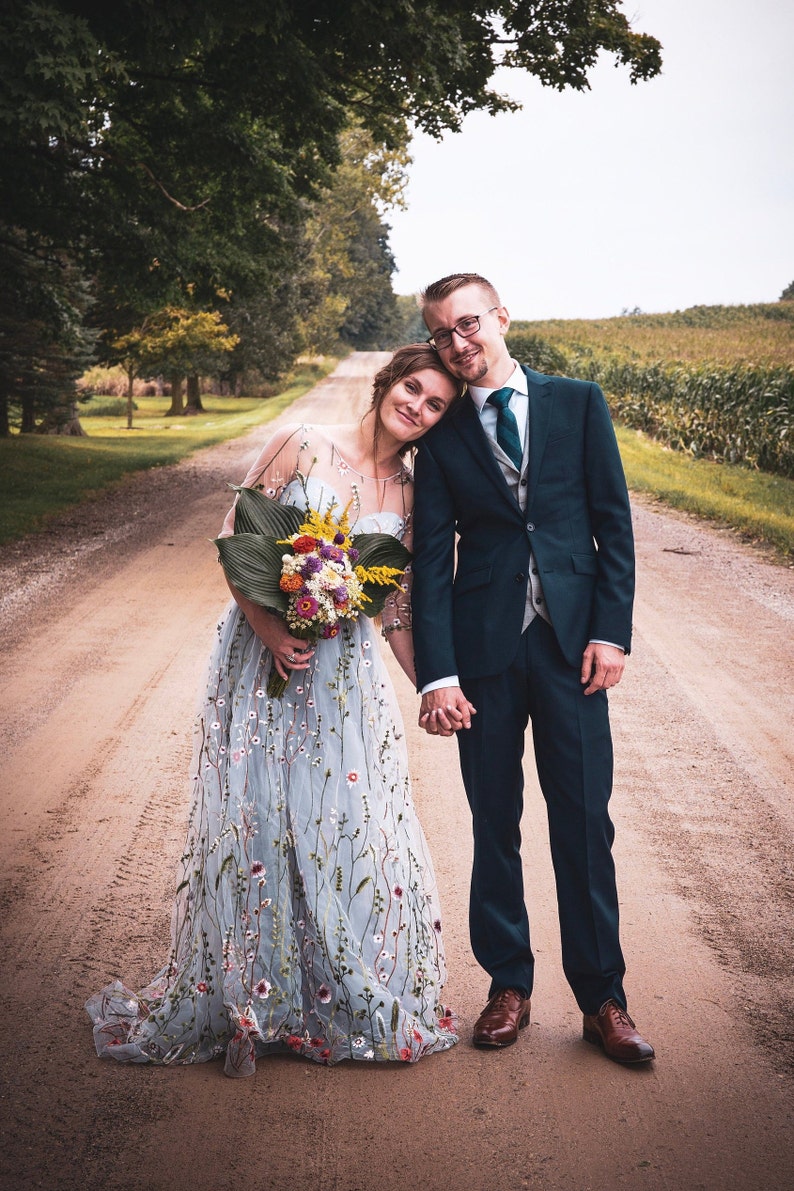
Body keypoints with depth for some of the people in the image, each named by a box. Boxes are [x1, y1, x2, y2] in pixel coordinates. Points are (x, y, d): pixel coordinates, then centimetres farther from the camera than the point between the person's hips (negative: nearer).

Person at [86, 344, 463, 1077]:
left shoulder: (407, 494, 6)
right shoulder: (304, 446, -5)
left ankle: (358, 1004, 24)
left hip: (345, 674, 3)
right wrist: (267, 625, -17)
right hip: (264, 657, -3)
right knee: (256, 824, 2)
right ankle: (250, 1006, 20)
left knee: (352, 825, 4)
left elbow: (396, 606, 11)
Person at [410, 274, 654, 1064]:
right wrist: (437, 674, -9)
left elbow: (613, 522, 4)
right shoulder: (442, 436, 6)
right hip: (485, 647, 1)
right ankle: (508, 985, 24)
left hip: (572, 642, -1)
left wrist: (611, 632, -6)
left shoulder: (578, 403, 6)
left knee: (584, 824, 3)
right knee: (495, 826, 9)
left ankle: (602, 998, 15)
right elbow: (431, 558, 0)